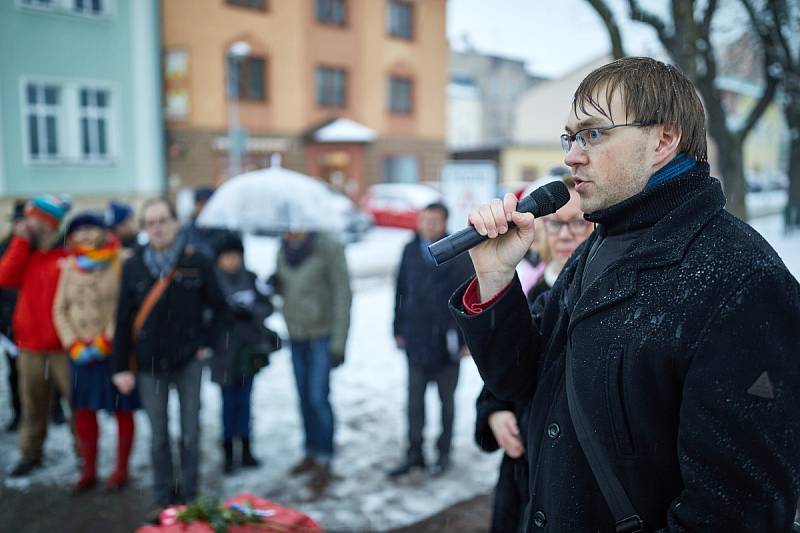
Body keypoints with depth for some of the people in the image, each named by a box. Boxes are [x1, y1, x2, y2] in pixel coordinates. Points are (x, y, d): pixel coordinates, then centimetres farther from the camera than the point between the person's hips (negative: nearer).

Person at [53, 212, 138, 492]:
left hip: (114, 350, -4)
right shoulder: (70, 267, 7)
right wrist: (74, 344, -3)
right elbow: (60, 309, 8)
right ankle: (88, 471, 26)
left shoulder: (121, 264, -8)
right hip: (81, 353, 4)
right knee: (83, 410, 11)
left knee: (122, 411, 6)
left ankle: (121, 470, 21)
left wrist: (105, 342, -14)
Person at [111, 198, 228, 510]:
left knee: (190, 434, 6)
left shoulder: (196, 263, -4)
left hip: (188, 362, -1)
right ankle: (164, 500, 22)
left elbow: (220, 309, 5)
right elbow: (123, 321, 1)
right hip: (149, 366, 1)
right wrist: (120, 367, -1)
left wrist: (206, 343, -3)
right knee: (158, 436, 7)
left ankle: (189, 496, 22)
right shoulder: (133, 267, -1)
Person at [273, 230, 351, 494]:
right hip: (296, 335, 6)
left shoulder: (329, 249, -16)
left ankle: (324, 464, 3)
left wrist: (339, 343, -16)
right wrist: (276, 283, -10)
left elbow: (343, 295, -15)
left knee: (318, 397, -8)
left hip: (322, 335, -6)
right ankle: (312, 453, 25)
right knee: (305, 397, 11)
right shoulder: (284, 249, 2)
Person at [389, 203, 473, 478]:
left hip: (446, 341, -3)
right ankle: (415, 453, 22)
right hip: (415, 340, 3)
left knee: (446, 398, 13)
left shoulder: (458, 254, -8)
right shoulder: (410, 250, 4)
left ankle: (444, 452, 28)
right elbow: (401, 291, 9)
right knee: (415, 398, 9)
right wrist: (399, 330, 8)